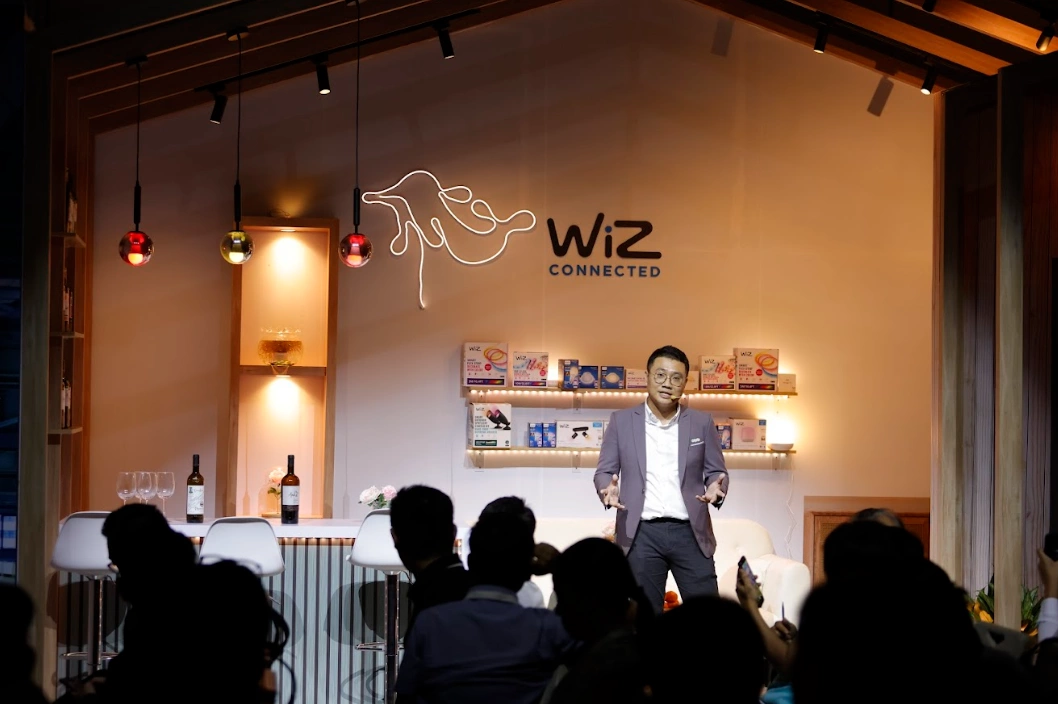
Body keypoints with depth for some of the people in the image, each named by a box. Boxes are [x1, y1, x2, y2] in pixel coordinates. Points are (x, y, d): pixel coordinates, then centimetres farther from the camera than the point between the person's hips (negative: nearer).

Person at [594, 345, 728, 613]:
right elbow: (604, 471, 8)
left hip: (690, 532, 1)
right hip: (641, 533, -1)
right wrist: (609, 489, -15)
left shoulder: (702, 423, 9)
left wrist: (716, 487, -12)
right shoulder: (622, 421, 7)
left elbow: (716, 471, 11)